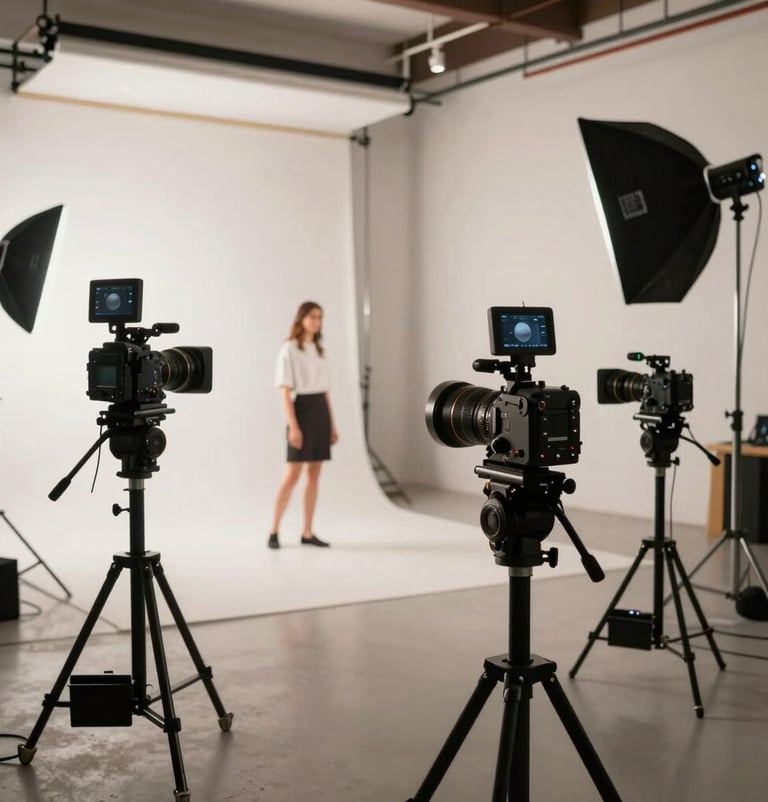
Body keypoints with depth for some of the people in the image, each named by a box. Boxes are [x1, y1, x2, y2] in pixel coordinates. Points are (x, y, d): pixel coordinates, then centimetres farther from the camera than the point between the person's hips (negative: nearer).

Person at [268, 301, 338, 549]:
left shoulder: (319, 350, 14)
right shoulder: (289, 349, -6)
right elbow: (285, 390, -11)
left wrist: (332, 424, 13)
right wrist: (293, 426, -19)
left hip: (321, 412, 7)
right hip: (302, 410, -7)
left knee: (314, 475, 6)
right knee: (292, 476, -7)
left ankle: (307, 533, 11)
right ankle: (274, 531, 3)